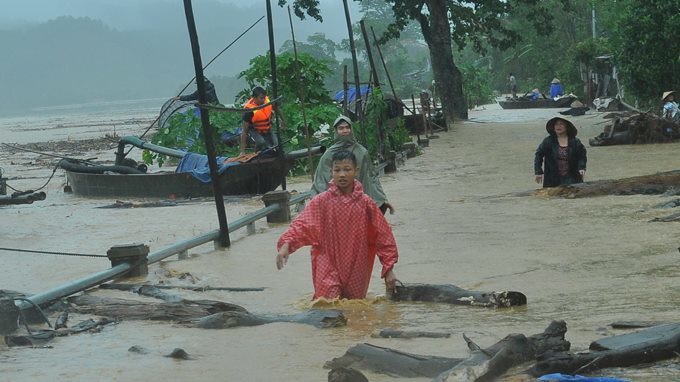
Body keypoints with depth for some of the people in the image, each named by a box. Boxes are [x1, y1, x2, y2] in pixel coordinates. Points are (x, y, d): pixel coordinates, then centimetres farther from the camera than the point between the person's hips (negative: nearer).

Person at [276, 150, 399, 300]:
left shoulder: (365, 203, -2)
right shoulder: (322, 201, -4)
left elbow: (383, 237, 2)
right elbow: (302, 225, -14)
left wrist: (389, 270, 2)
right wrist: (286, 245, -32)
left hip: (356, 273, 2)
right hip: (329, 272, -2)